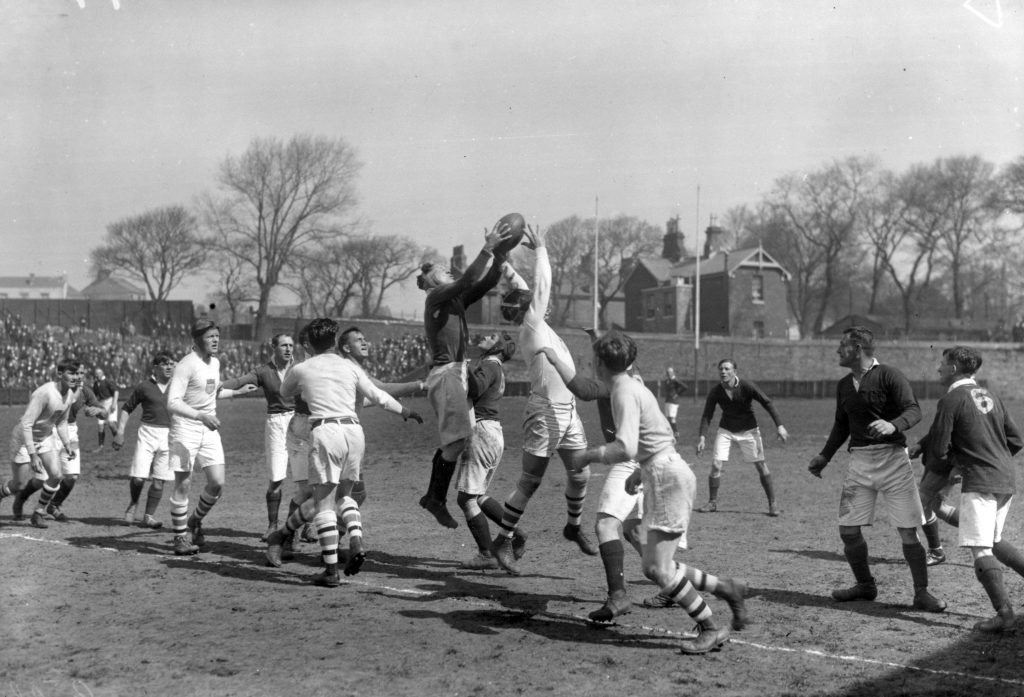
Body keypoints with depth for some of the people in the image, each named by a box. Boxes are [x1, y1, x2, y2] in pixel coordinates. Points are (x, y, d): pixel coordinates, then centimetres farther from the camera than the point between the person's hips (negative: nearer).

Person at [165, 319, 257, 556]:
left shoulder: (215, 363, 11)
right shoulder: (186, 365, -14)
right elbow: (173, 403, -23)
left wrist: (238, 392, 26)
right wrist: (201, 416, -33)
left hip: (209, 430, 7)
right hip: (185, 428, -7)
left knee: (217, 483, -2)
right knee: (183, 484, -2)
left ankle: (195, 520, 24)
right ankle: (180, 538, 10)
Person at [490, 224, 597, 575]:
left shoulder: (536, 324, 13)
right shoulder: (531, 324, -9)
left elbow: (528, 288, 24)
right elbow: (543, 282, -9)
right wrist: (540, 248, 4)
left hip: (568, 411, 9)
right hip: (545, 411, -9)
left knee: (580, 474, 15)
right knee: (530, 481, -4)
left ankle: (574, 527, 35)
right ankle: (503, 541, 4)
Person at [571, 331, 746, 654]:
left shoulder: (625, 393, -13)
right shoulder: (635, 388, 17)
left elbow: (626, 449, -26)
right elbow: (667, 436, 25)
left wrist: (587, 455, -13)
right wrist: (641, 472, 25)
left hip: (668, 476, -10)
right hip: (663, 473, 10)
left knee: (658, 568, -7)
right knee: (655, 566, 11)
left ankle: (711, 629, 0)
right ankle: (726, 588, 18)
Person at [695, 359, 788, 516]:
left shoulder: (747, 386, -19)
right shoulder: (715, 392, -12)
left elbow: (767, 403, -15)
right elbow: (707, 415, -7)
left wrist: (779, 425, -22)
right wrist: (702, 437, -18)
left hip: (748, 431, -1)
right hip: (725, 431, 2)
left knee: (761, 467, -2)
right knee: (716, 465, -10)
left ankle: (772, 504, 11)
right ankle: (712, 503, 6)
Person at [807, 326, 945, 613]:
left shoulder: (889, 376, -7)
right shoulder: (843, 385, 13)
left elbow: (914, 410, -14)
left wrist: (892, 425, -33)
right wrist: (824, 456, 17)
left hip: (892, 457, -6)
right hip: (859, 460, 6)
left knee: (908, 532, -5)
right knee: (847, 530, 2)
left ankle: (922, 593, 7)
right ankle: (865, 586, 21)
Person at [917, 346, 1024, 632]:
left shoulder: (951, 400, -8)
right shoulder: (991, 396, 15)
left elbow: (939, 450, -8)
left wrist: (926, 488, 6)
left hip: (979, 482, -8)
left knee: (980, 549, -8)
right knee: (993, 541, 23)